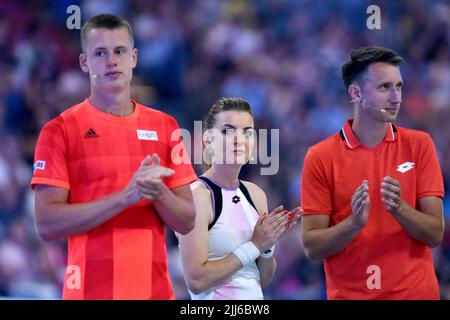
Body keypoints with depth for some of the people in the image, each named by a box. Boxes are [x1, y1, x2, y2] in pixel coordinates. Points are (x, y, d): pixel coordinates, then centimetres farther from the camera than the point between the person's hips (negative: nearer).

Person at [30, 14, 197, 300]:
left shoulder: (165, 126, 9)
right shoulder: (60, 131, -2)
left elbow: (187, 222, 8)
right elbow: (47, 224, -11)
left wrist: (157, 192, -13)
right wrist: (126, 196, -18)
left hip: (155, 288, 3)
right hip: (91, 289, -3)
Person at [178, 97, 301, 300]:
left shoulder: (255, 194, 4)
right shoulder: (198, 195, -14)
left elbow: (263, 279, 10)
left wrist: (267, 245, -8)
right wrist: (254, 245, -16)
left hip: (255, 297, 5)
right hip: (217, 298, -5)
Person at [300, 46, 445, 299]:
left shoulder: (419, 145, -1)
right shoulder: (320, 157, -4)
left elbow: (435, 234, -4)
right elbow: (312, 247, -6)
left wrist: (399, 209, -21)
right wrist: (355, 223, -22)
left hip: (415, 290, 1)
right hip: (349, 293, -1)